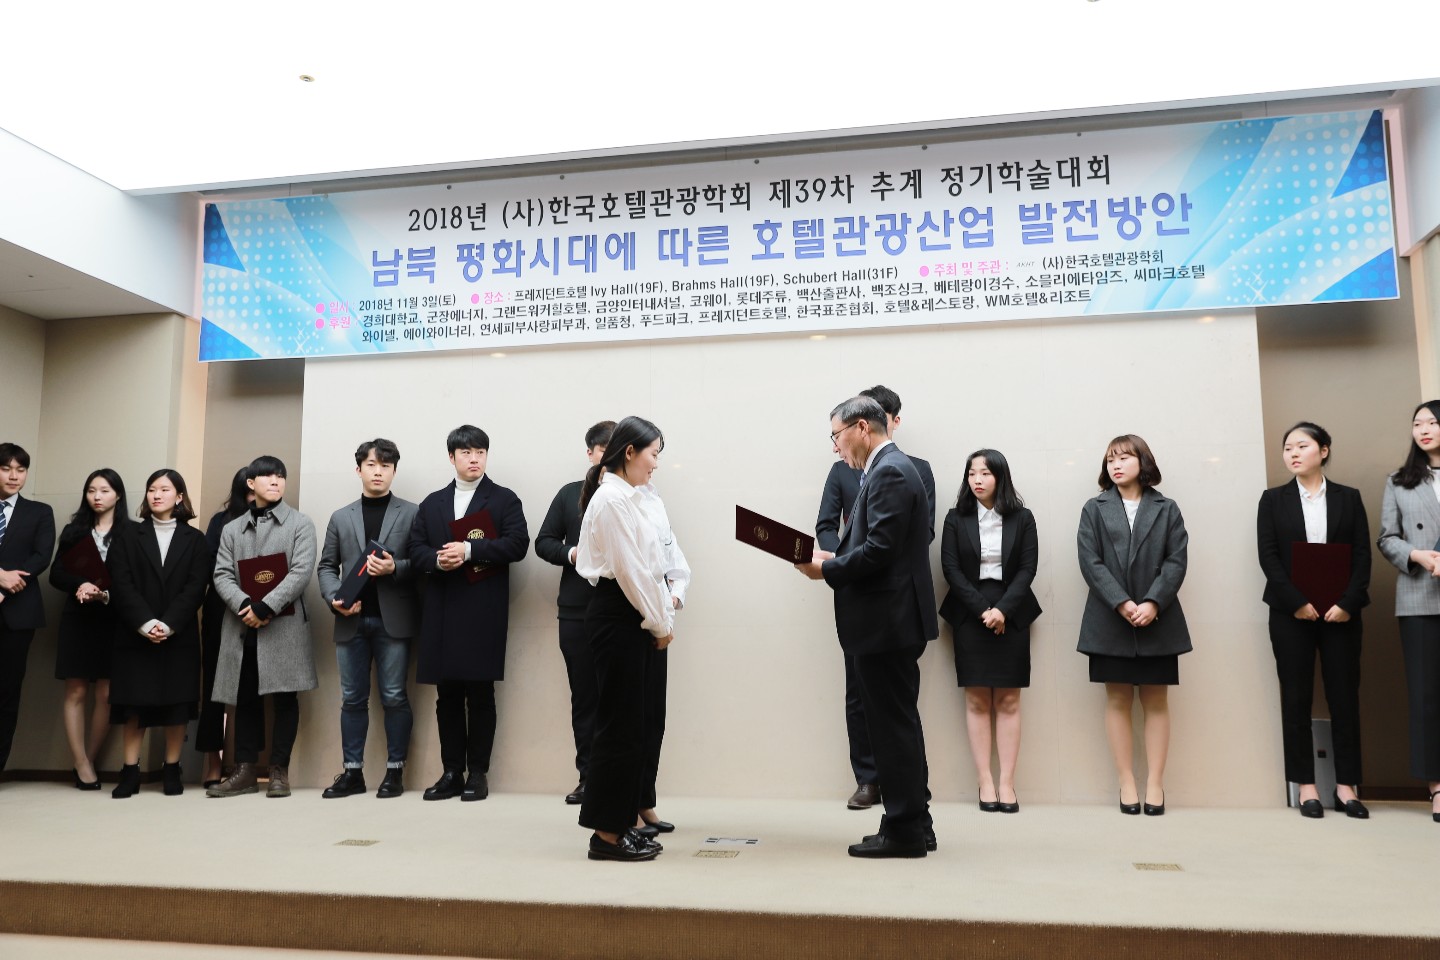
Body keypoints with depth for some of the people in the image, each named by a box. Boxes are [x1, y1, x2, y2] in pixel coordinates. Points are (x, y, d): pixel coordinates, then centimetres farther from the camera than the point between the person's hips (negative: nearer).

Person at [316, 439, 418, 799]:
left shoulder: (411, 514, 4)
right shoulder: (340, 517, 14)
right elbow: (327, 566, 11)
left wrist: (395, 568, -19)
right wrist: (335, 598, -5)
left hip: (393, 619, -3)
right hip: (352, 620, 3)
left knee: (394, 697, 0)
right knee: (352, 699, 8)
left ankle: (395, 771, 9)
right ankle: (352, 771, 16)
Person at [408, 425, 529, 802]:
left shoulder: (504, 499, 6)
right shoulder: (432, 503, 18)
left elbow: (517, 544, -7)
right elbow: (416, 550, 11)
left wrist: (469, 550, -15)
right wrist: (438, 560, -11)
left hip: (484, 611, -3)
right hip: (441, 612, 4)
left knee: (480, 694, 0)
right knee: (447, 695, 6)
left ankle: (478, 773, 9)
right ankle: (452, 772, 15)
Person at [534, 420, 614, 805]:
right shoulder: (570, 493, 12)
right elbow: (543, 542, 10)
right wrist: (572, 553, -7)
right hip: (577, 611, 3)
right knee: (583, 696, 9)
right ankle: (589, 776, 19)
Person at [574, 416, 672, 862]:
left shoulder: (630, 498, 17)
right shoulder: (612, 498, -14)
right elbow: (629, 570, -17)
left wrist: (663, 616, 9)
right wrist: (659, 623, -9)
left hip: (633, 620, 10)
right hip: (617, 616, -10)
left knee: (629, 724, 12)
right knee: (620, 724, -4)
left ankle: (620, 824, 21)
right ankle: (606, 833, 6)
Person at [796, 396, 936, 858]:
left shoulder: (890, 472, -16)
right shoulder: (888, 469, 16)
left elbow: (879, 549, -23)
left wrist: (827, 570, -12)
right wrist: (833, 559, 6)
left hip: (887, 621, -11)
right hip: (892, 619, 11)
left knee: (893, 724, -2)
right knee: (899, 723, 16)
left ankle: (903, 829, 8)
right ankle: (914, 825, 25)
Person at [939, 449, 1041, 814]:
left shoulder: (1022, 518, 4)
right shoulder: (956, 518, 4)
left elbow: (1028, 568, -1)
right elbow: (951, 568, -2)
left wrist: (1003, 609, -14)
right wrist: (982, 609, -11)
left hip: (1012, 614, 0)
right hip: (970, 614, 0)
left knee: (1008, 700, 0)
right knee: (977, 700, -1)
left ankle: (1007, 783, 3)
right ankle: (985, 783, 3)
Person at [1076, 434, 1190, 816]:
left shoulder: (1166, 509, 7)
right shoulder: (1094, 509, 6)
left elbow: (1176, 562, -1)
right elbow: (1090, 562, -3)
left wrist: (1152, 603, -15)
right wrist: (1122, 604, -14)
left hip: (1157, 620, 0)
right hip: (1110, 620, 0)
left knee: (1156, 701, 4)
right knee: (1118, 700, 3)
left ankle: (1155, 783, 10)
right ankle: (1127, 783, 9)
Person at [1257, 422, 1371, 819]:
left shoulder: (1348, 498, 9)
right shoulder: (1273, 499, 6)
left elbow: (1362, 555, 2)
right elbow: (1268, 556, -2)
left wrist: (1347, 603, -11)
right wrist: (1297, 603, -11)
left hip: (1341, 611, 1)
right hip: (1290, 612, 0)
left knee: (1344, 696, 2)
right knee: (1296, 697, 1)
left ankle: (1346, 786, 10)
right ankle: (1306, 786, 7)